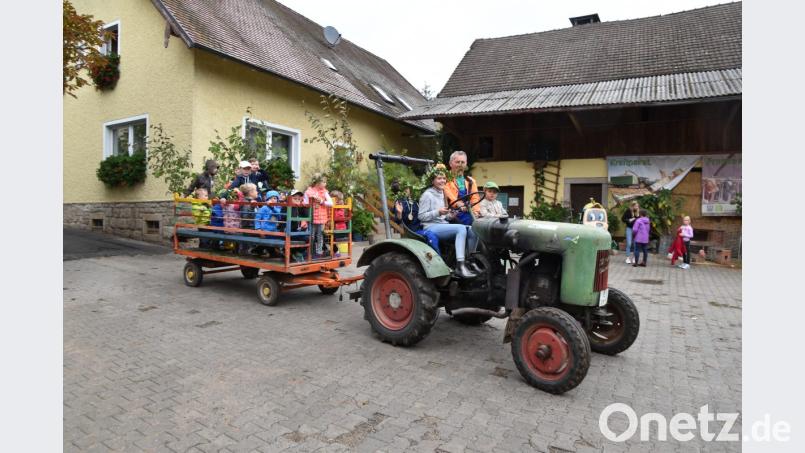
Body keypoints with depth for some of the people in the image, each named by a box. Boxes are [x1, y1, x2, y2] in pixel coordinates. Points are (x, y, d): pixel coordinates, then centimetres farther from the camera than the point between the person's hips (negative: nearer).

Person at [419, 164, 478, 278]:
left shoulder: (442, 194, 20)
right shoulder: (427, 195, -4)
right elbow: (421, 216, -8)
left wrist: (449, 216, 5)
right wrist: (438, 212, -20)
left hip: (443, 225, 8)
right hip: (431, 227, -7)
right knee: (461, 228, -31)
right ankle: (460, 266, -35)